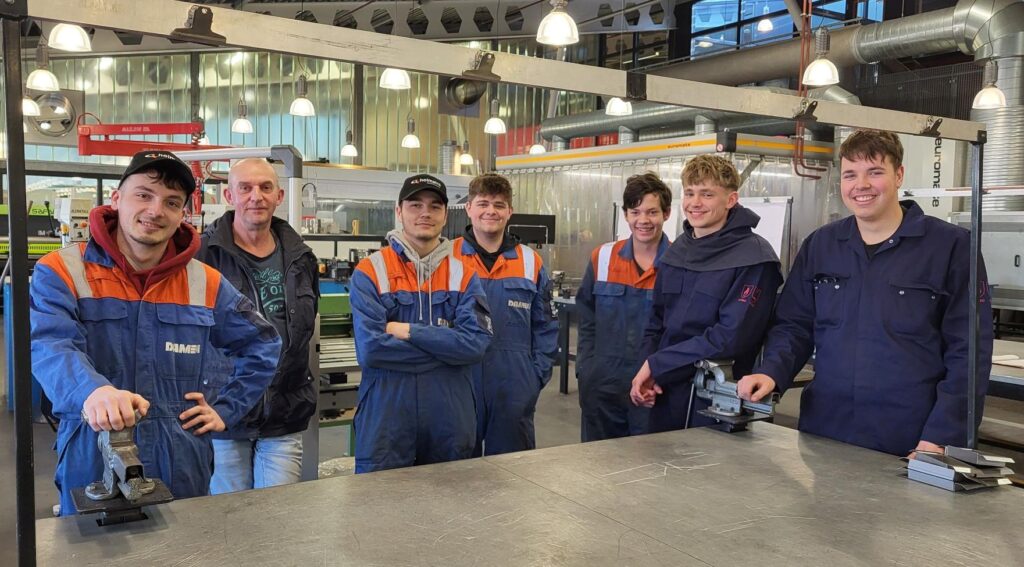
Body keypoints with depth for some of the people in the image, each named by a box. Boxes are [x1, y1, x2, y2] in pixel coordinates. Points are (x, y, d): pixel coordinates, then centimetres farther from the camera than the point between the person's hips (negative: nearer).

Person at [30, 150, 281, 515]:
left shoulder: (205, 283, 5)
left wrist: (226, 411, 5)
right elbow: (50, 346, -21)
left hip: (182, 470, 3)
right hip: (92, 468, -2)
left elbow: (263, 346, 15)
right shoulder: (61, 270, -4)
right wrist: (92, 391, -43)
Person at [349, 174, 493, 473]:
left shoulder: (463, 273, 4)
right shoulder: (370, 272, -4)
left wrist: (408, 331, -15)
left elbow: (476, 342, -10)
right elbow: (370, 347, -16)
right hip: (385, 421, -2)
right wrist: (447, 348, -12)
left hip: (451, 420, 3)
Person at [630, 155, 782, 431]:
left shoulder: (753, 258, -12)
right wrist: (646, 376, -5)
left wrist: (656, 365, -15)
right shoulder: (676, 252, 9)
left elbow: (731, 337, -19)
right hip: (664, 397, 6)